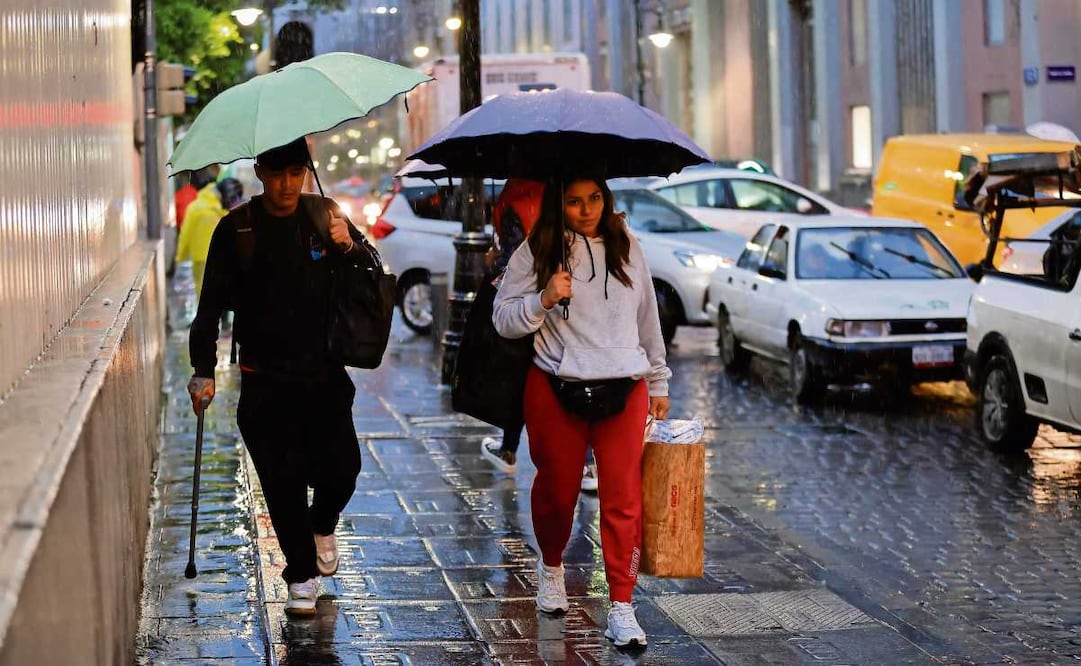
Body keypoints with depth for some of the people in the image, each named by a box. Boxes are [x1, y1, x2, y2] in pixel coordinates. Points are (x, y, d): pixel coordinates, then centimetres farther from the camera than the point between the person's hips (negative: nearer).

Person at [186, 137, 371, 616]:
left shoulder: (324, 218, 4)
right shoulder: (237, 229, -2)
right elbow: (212, 305, 0)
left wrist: (350, 247, -12)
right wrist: (204, 370, -7)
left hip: (323, 374, 2)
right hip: (264, 382, -2)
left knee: (342, 469, -3)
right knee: (282, 482, -1)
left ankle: (322, 527, 31)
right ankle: (301, 575, 14)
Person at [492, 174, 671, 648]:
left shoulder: (627, 249, 9)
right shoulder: (535, 253, -1)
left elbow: (648, 319, 18)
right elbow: (503, 320, -2)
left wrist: (658, 383, 20)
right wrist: (543, 299, -19)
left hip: (625, 390, 2)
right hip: (556, 391, -1)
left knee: (623, 498, -6)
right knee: (557, 489, 10)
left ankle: (621, 608, -5)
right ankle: (551, 566, 40)